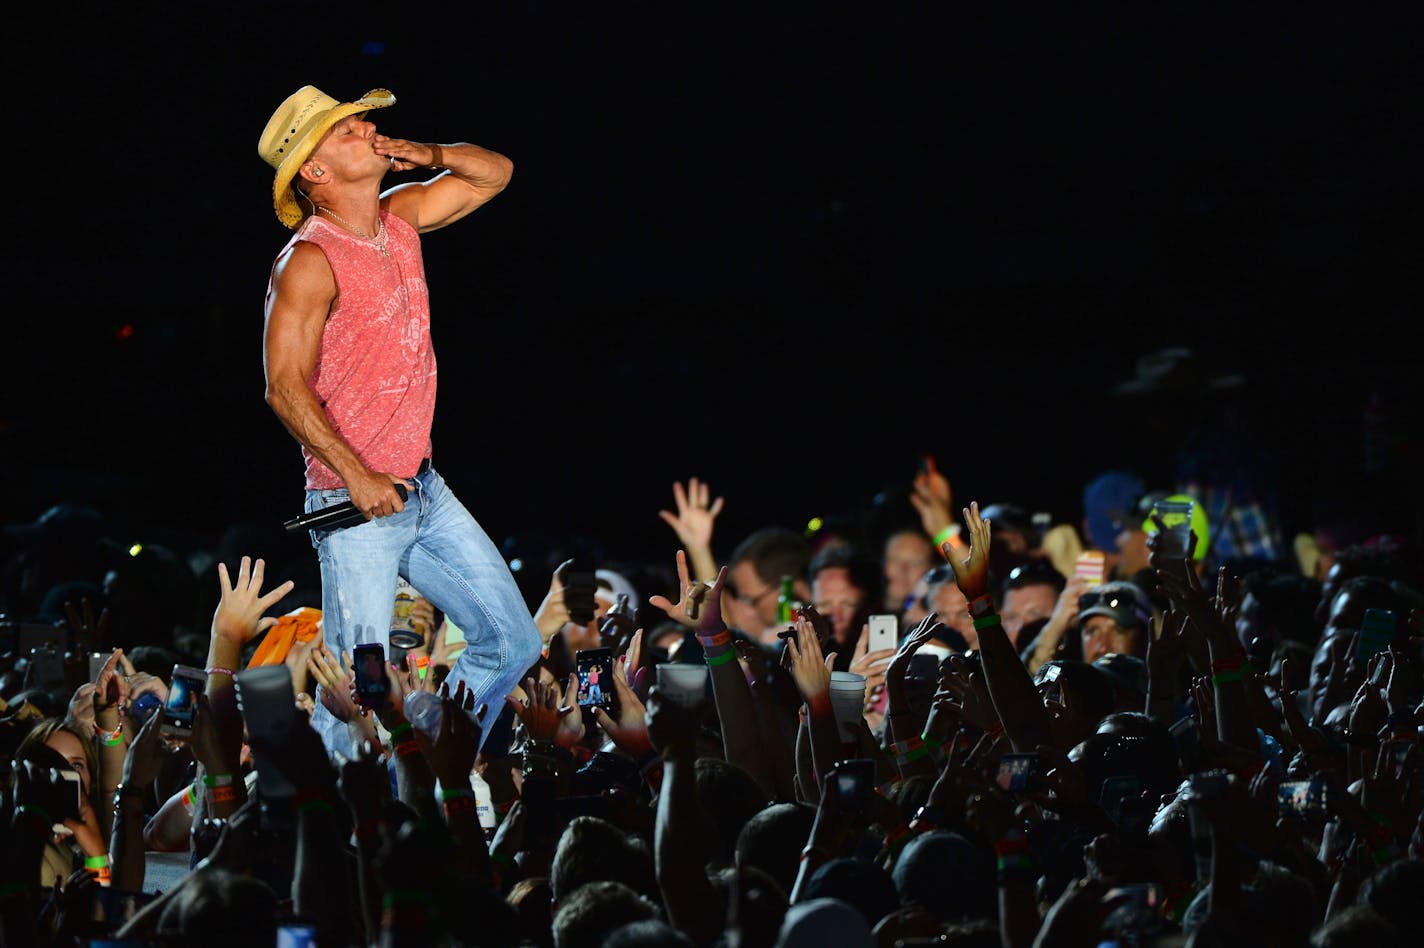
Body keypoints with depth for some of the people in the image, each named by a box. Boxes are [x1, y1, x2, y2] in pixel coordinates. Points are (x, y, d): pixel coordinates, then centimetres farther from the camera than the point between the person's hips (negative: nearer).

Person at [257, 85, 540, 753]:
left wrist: (431, 156, 0)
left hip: (424, 491, 8)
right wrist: (358, 478, -24)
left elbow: (495, 173, 21)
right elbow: (285, 388, -20)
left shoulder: (399, 218, 9)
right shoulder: (310, 262, -14)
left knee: (512, 641, 9)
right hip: (356, 508, -8)